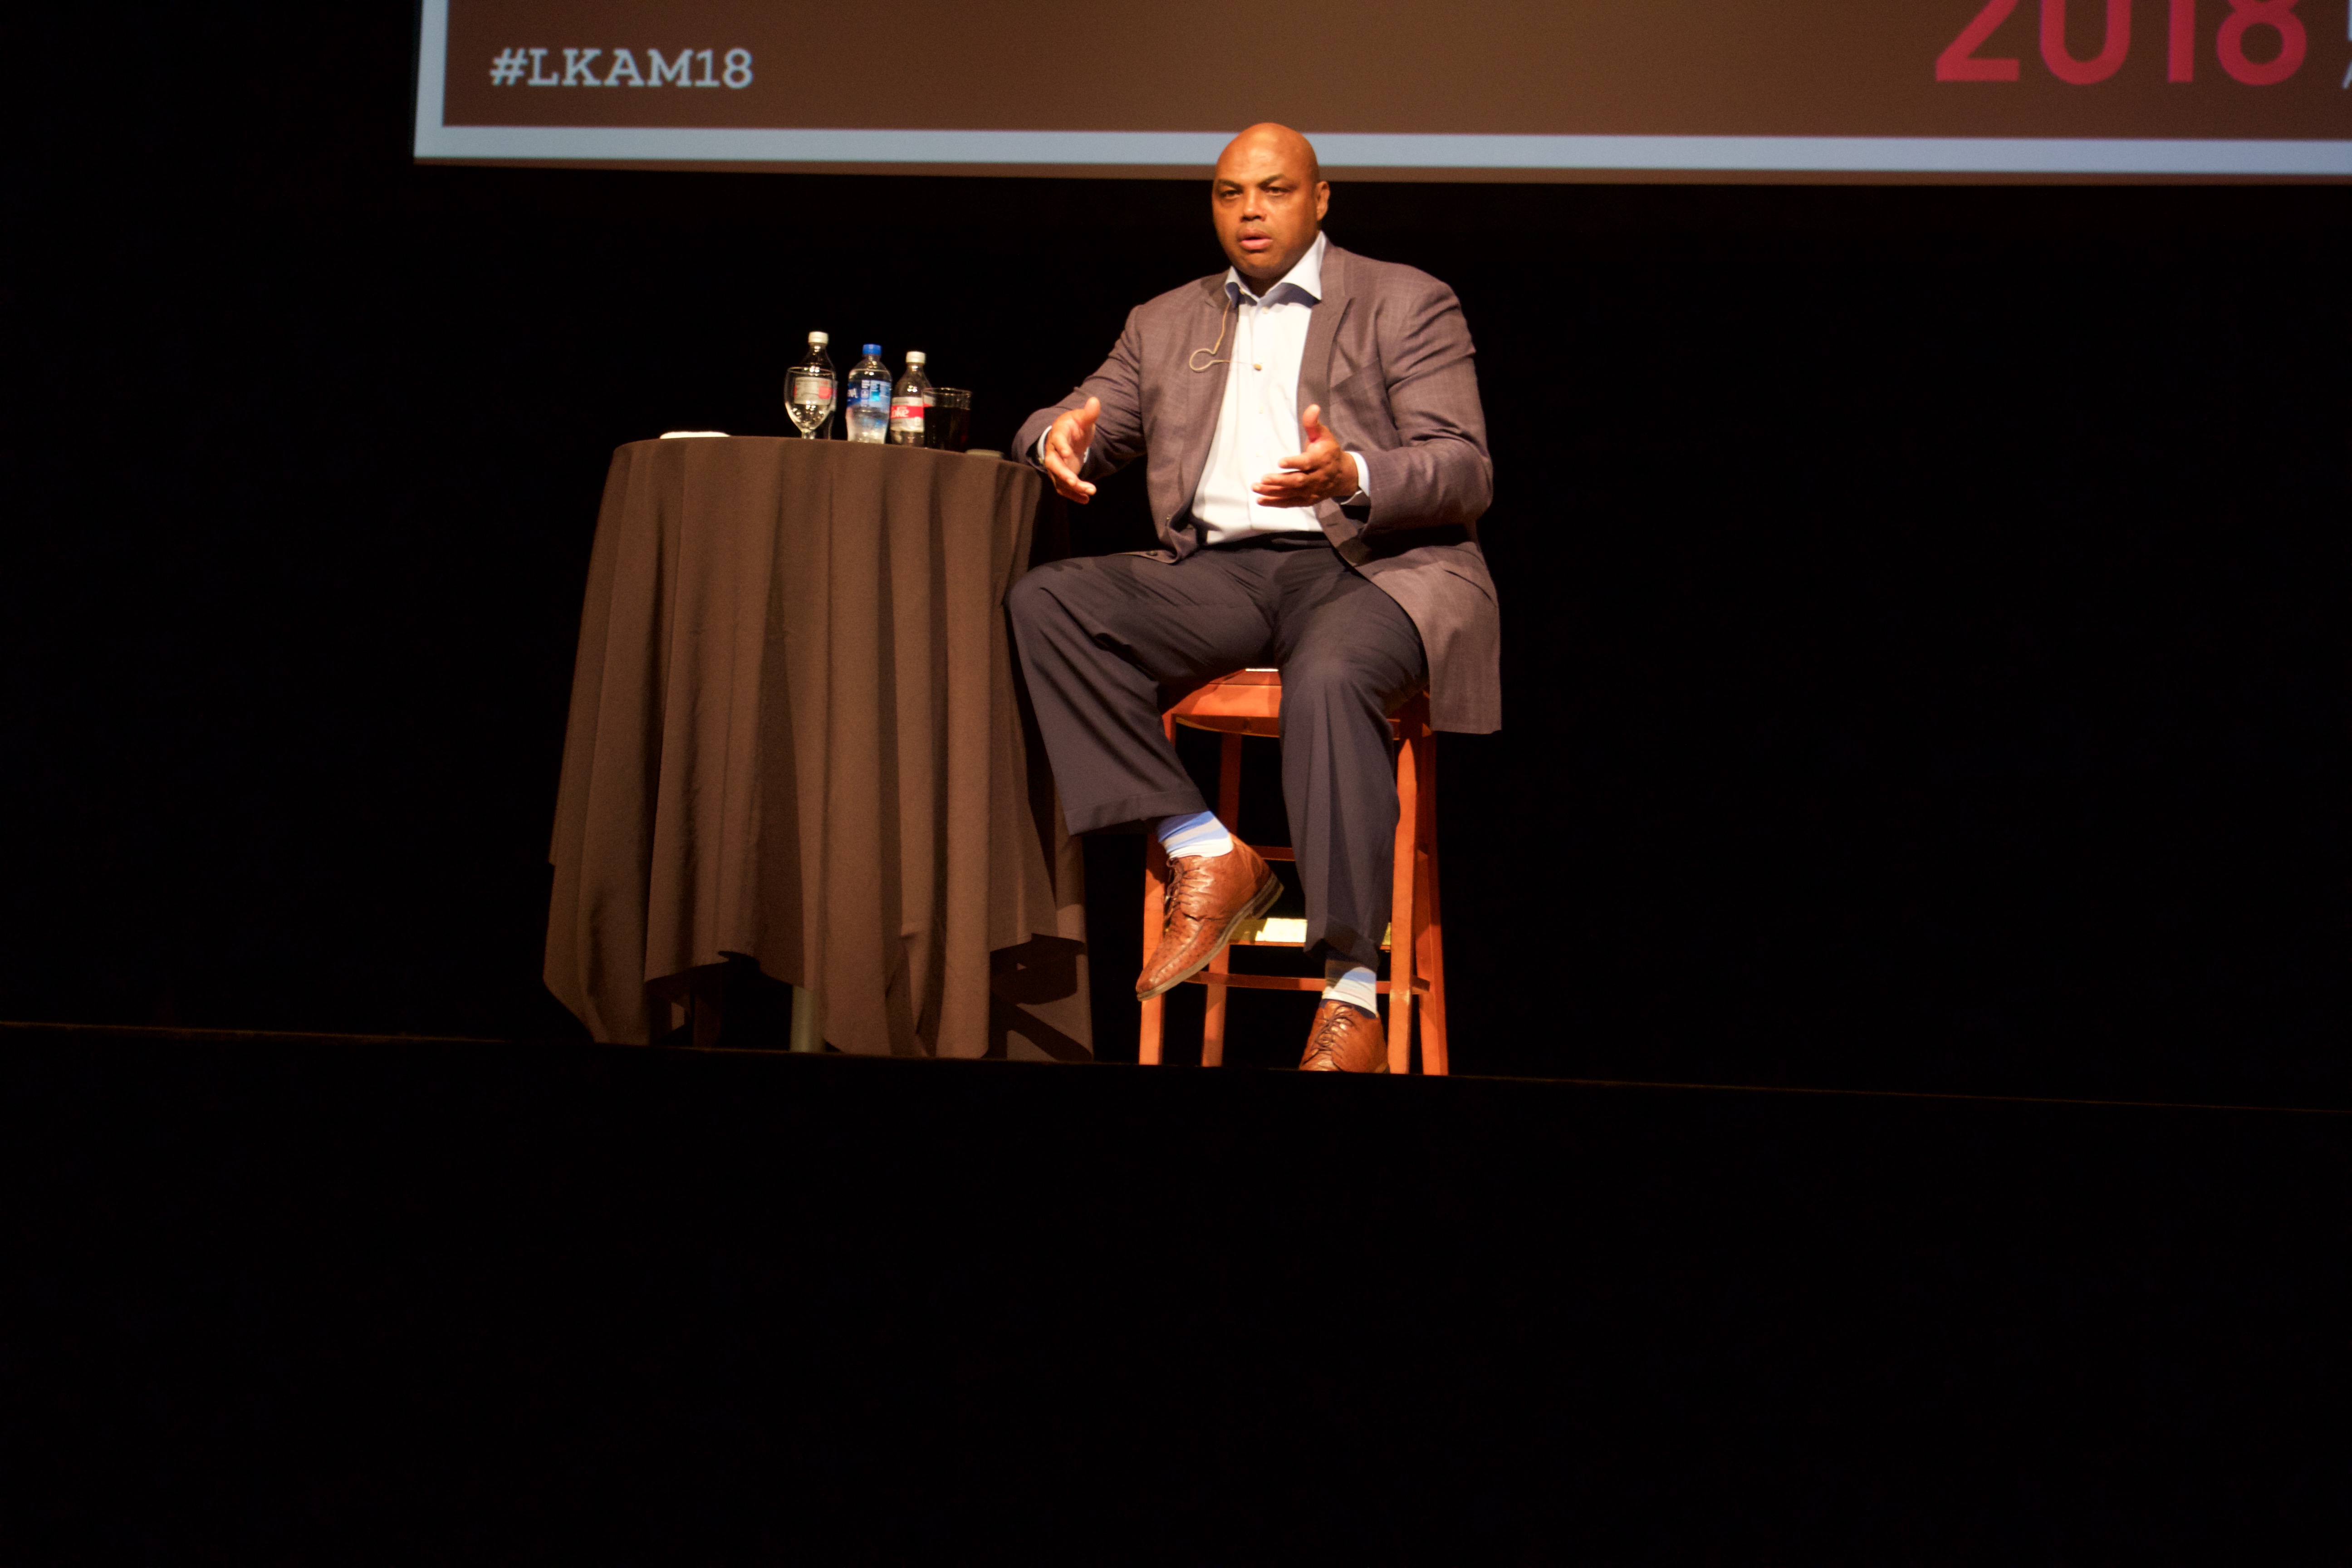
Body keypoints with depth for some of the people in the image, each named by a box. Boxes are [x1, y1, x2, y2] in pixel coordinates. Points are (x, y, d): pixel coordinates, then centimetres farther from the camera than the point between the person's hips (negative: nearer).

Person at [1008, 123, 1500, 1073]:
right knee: (1045, 603, -21)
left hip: (1372, 566, -5)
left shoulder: (1405, 303, 9)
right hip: (1222, 575, 5)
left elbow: (1466, 474, -1)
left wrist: (1352, 478, -23)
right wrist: (1062, 435, -6)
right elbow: (1097, 419, 22)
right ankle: (1205, 856, -21)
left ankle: (1350, 1000, -38)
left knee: (1328, 680, -39)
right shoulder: (1168, 323, 23)